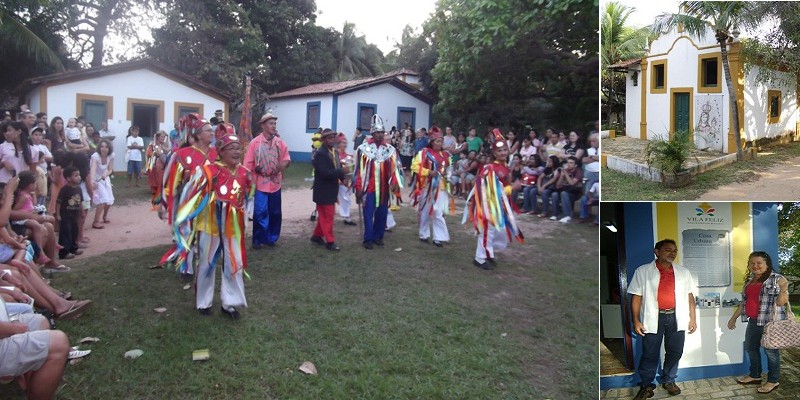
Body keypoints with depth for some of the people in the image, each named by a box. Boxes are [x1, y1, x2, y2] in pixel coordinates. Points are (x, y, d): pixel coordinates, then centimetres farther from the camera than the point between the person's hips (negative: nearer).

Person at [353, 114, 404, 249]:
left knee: (382, 213, 11)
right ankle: (368, 239, 9)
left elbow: (394, 167, 2)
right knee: (368, 214, -1)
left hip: (384, 188, 3)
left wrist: (395, 183, -12)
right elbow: (359, 169, -3)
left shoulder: (390, 149, 5)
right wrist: (358, 187, -5)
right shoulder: (364, 148, -4)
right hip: (369, 187, -3)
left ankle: (378, 236, 25)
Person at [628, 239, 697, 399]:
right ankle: (646, 386, 14)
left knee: (675, 352, 11)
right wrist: (636, 320, -7)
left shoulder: (684, 272, 9)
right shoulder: (643, 271, -1)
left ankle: (668, 381, 30)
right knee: (650, 354, 2)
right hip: (653, 318, -3)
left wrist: (692, 318, 6)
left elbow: (689, 296, 12)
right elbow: (636, 297, -3)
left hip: (676, 318, 3)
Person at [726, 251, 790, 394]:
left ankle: (773, 381, 18)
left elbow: (780, 302, -15)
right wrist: (734, 317, 20)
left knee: (770, 350, 3)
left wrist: (783, 289, -32)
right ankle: (755, 375, 32)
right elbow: (744, 302, 18)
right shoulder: (749, 280, 11)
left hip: (770, 322, -7)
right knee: (750, 348, 16)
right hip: (753, 321, 7)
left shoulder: (776, 279, -9)